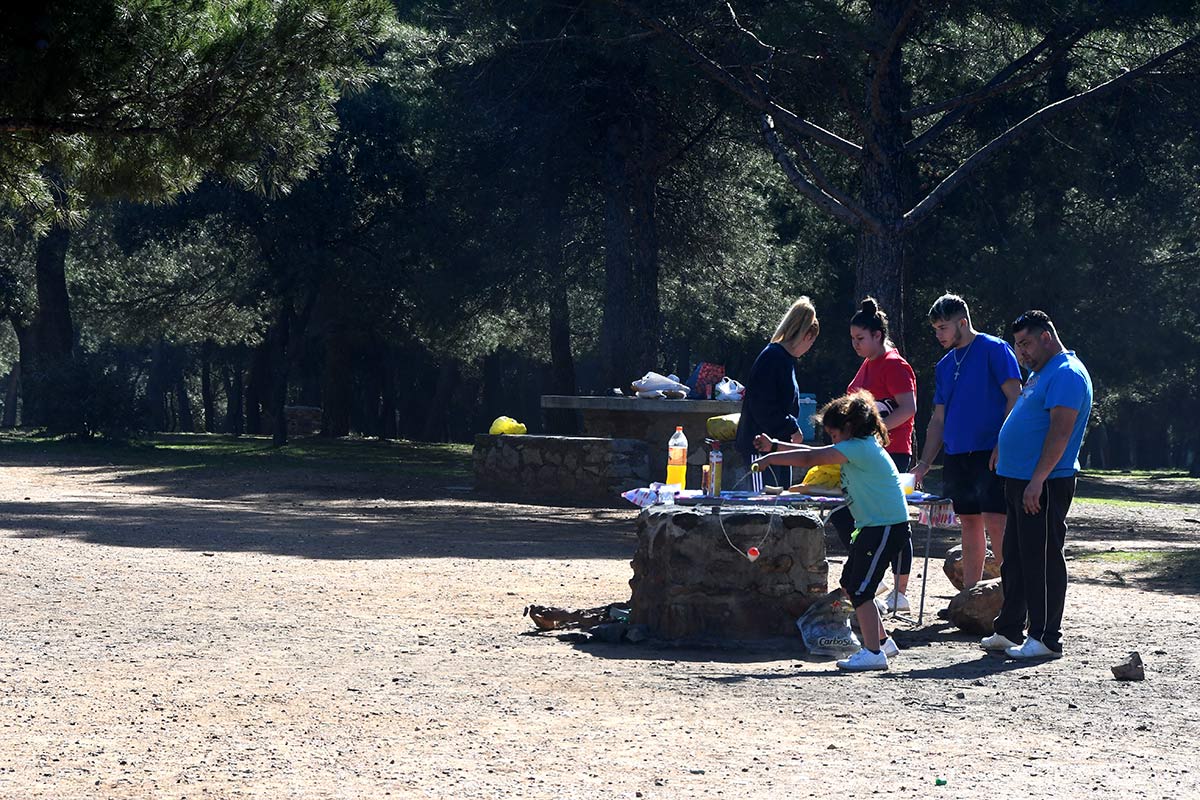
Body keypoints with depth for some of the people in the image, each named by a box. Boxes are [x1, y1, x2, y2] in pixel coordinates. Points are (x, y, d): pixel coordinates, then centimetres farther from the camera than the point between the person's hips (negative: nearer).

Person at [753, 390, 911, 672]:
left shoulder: (860, 448, -15)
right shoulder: (860, 447, 15)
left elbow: (809, 459, -17)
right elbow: (814, 453, 20)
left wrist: (769, 459, -10)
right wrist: (775, 446, 17)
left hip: (887, 528, -11)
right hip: (872, 526, 11)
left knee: (860, 589, -10)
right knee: (850, 584, 14)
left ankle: (873, 652, -8)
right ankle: (882, 641, 22)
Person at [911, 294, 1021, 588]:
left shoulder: (994, 350, -4)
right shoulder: (944, 365, 17)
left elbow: (1014, 398, -9)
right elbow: (938, 419, 19)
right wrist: (924, 464, 12)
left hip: (990, 454, -7)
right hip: (956, 456, 7)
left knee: (994, 521, -13)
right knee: (970, 523, 9)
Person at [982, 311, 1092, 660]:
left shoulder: (1067, 375, -14)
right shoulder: (1040, 373, 19)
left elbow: (1061, 432, -22)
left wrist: (1037, 481, -25)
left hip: (1045, 485, -10)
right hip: (1021, 481, 10)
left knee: (1042, 560, -7)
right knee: (1015, 559, 14)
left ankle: (1047, 639, -4)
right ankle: (1009, 631, 22)